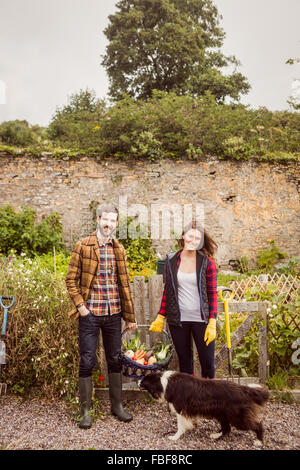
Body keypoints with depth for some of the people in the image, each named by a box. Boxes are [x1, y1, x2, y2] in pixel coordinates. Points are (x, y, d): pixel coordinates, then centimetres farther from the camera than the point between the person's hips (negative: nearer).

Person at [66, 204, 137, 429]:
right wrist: (80, 305, -11)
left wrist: (130, 315, 10)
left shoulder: (119, 249, 8)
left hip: (114, 314, 4)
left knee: (115, 360, 13)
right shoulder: (83, 246, -3)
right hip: (90, 314, -3)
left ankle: (117, 405, 29)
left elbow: (125, 284, 11)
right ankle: (86, 410, 20)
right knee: (87, 362, 4)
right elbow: (71, 280, -2)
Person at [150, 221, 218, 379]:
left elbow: (212, 293, -2)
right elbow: (167, 291, 9)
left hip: (201, 319, -1)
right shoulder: (171, 261, 2)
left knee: (207, 360, 4)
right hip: (178, 319, 2)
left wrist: (212, 323, -7)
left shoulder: (207, 262, -3)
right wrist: (160, 318, 8)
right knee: (184, 361, 13)